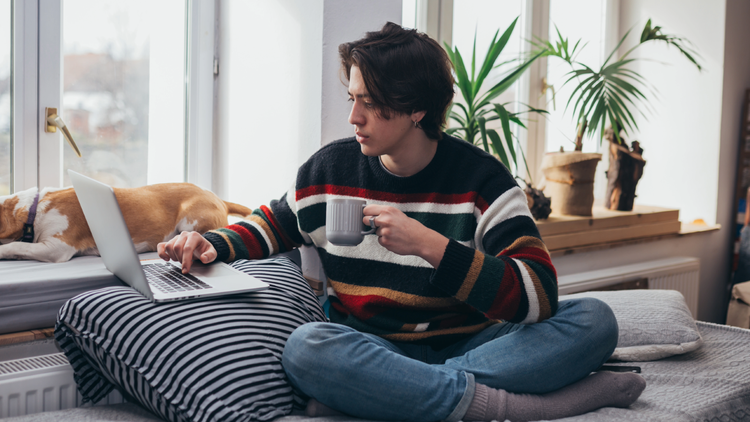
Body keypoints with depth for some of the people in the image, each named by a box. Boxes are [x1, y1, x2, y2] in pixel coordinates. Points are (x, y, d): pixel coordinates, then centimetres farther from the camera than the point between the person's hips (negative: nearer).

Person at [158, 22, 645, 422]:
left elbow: (538, 296, -18)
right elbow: (274, 224, 23)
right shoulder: (329, 169, 3)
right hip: (371, 349, 1)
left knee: (593, 318, -24)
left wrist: (429, 243, -28)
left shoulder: (481, 178, -6)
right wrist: (215, 244, 2)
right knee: (307, 348, -34)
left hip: (466, 346, 0)